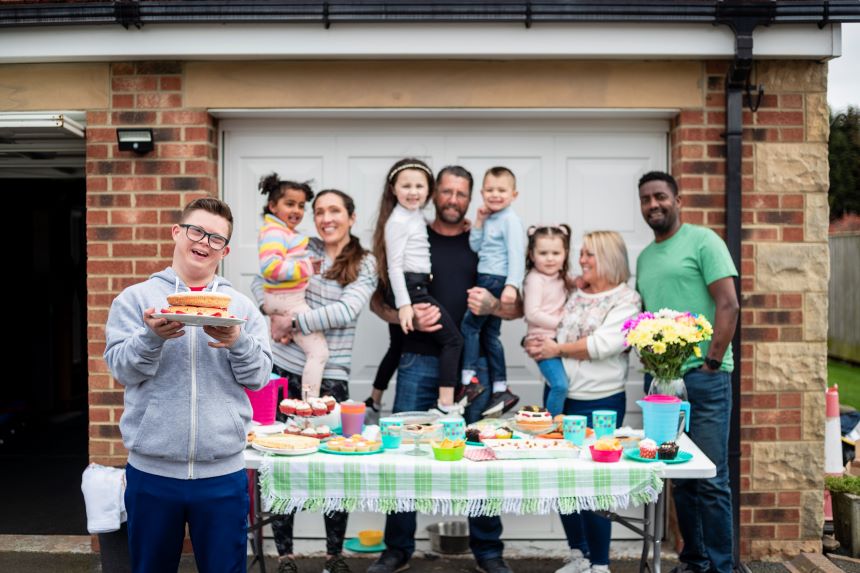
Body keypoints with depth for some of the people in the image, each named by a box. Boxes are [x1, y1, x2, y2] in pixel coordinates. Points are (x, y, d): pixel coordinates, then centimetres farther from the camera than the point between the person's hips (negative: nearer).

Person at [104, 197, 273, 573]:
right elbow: (122, 369, -5)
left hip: (223, 472, 1)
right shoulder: (135, 298, 2)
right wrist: (153, 337, -23)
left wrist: (237, 342, -20)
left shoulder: (241, 306, 5)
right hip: (151, 470, 0)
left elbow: (259, 375, -1)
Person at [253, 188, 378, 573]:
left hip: (330, 376, -2)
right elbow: (260, 283, 8)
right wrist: (273, 314, -11)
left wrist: (294, 321, -17)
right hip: (284, 368, 2)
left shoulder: (365, 264, 0)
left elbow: (347, 310, -14)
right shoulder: (301, 249, 7)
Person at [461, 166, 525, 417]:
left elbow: (516, 254, -18)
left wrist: (512, 284, -27)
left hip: (497, 281, -9)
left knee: (469, 324, -9)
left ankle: (468, 381, -6)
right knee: (489, 334, 10)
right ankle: (501, 390, 15)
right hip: (487, 280, 9)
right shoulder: (490, 219, 15)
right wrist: (479, 221, 2)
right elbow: (476, 246, 11)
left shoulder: (510, 219, -10)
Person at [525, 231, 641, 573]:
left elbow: (604, 344, -18)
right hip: (557, 395, 6)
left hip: (599, 404, -6)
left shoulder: (626, 299, -6)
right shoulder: (574, 295, 11)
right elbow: (548, 328, 12)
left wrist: (559, 349, -14)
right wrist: (537, 345, -10)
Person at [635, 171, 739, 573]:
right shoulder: (644, 257, 17)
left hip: (703, 377, -6)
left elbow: (728, 304, -8)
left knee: (711, 479, -2)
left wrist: (712, 362, -14)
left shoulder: (702, 241, -2)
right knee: (680, 478, 11)